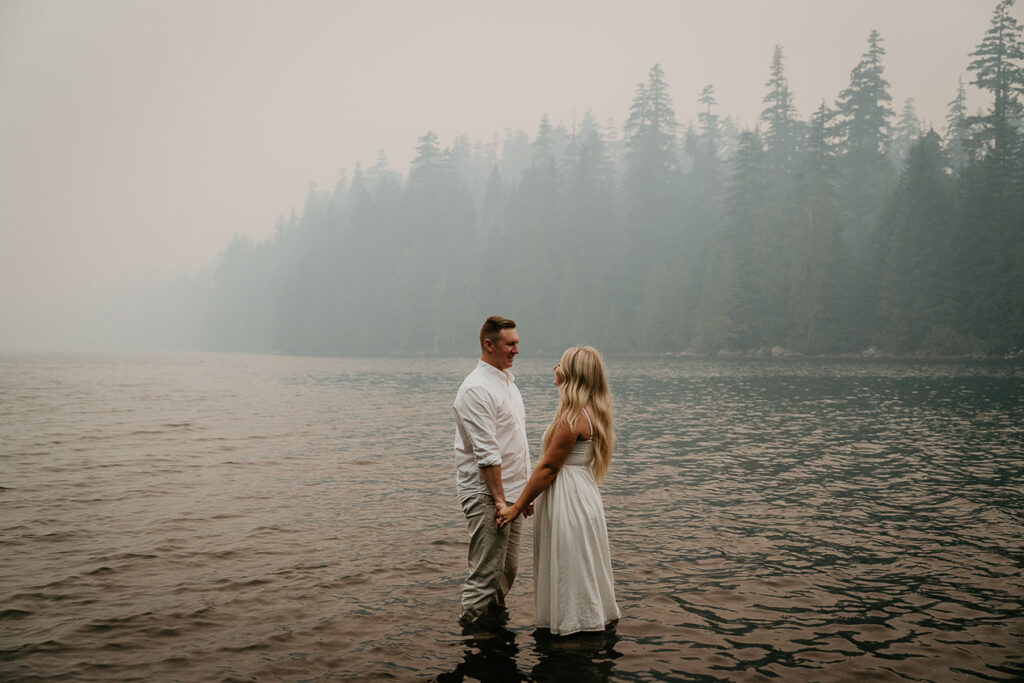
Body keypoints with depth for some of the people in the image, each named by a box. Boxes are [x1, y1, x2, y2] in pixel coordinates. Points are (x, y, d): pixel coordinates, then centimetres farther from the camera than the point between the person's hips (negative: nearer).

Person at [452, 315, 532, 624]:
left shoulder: (508, 380, 15)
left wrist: (524, 492, 18)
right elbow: (486, 453, -20)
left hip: (511, 493, 9)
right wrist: (499, 499, -20)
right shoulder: (476, 389, -16)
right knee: (486, 572, -6)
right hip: (486, 494, -9)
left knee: (508, 569, 14)